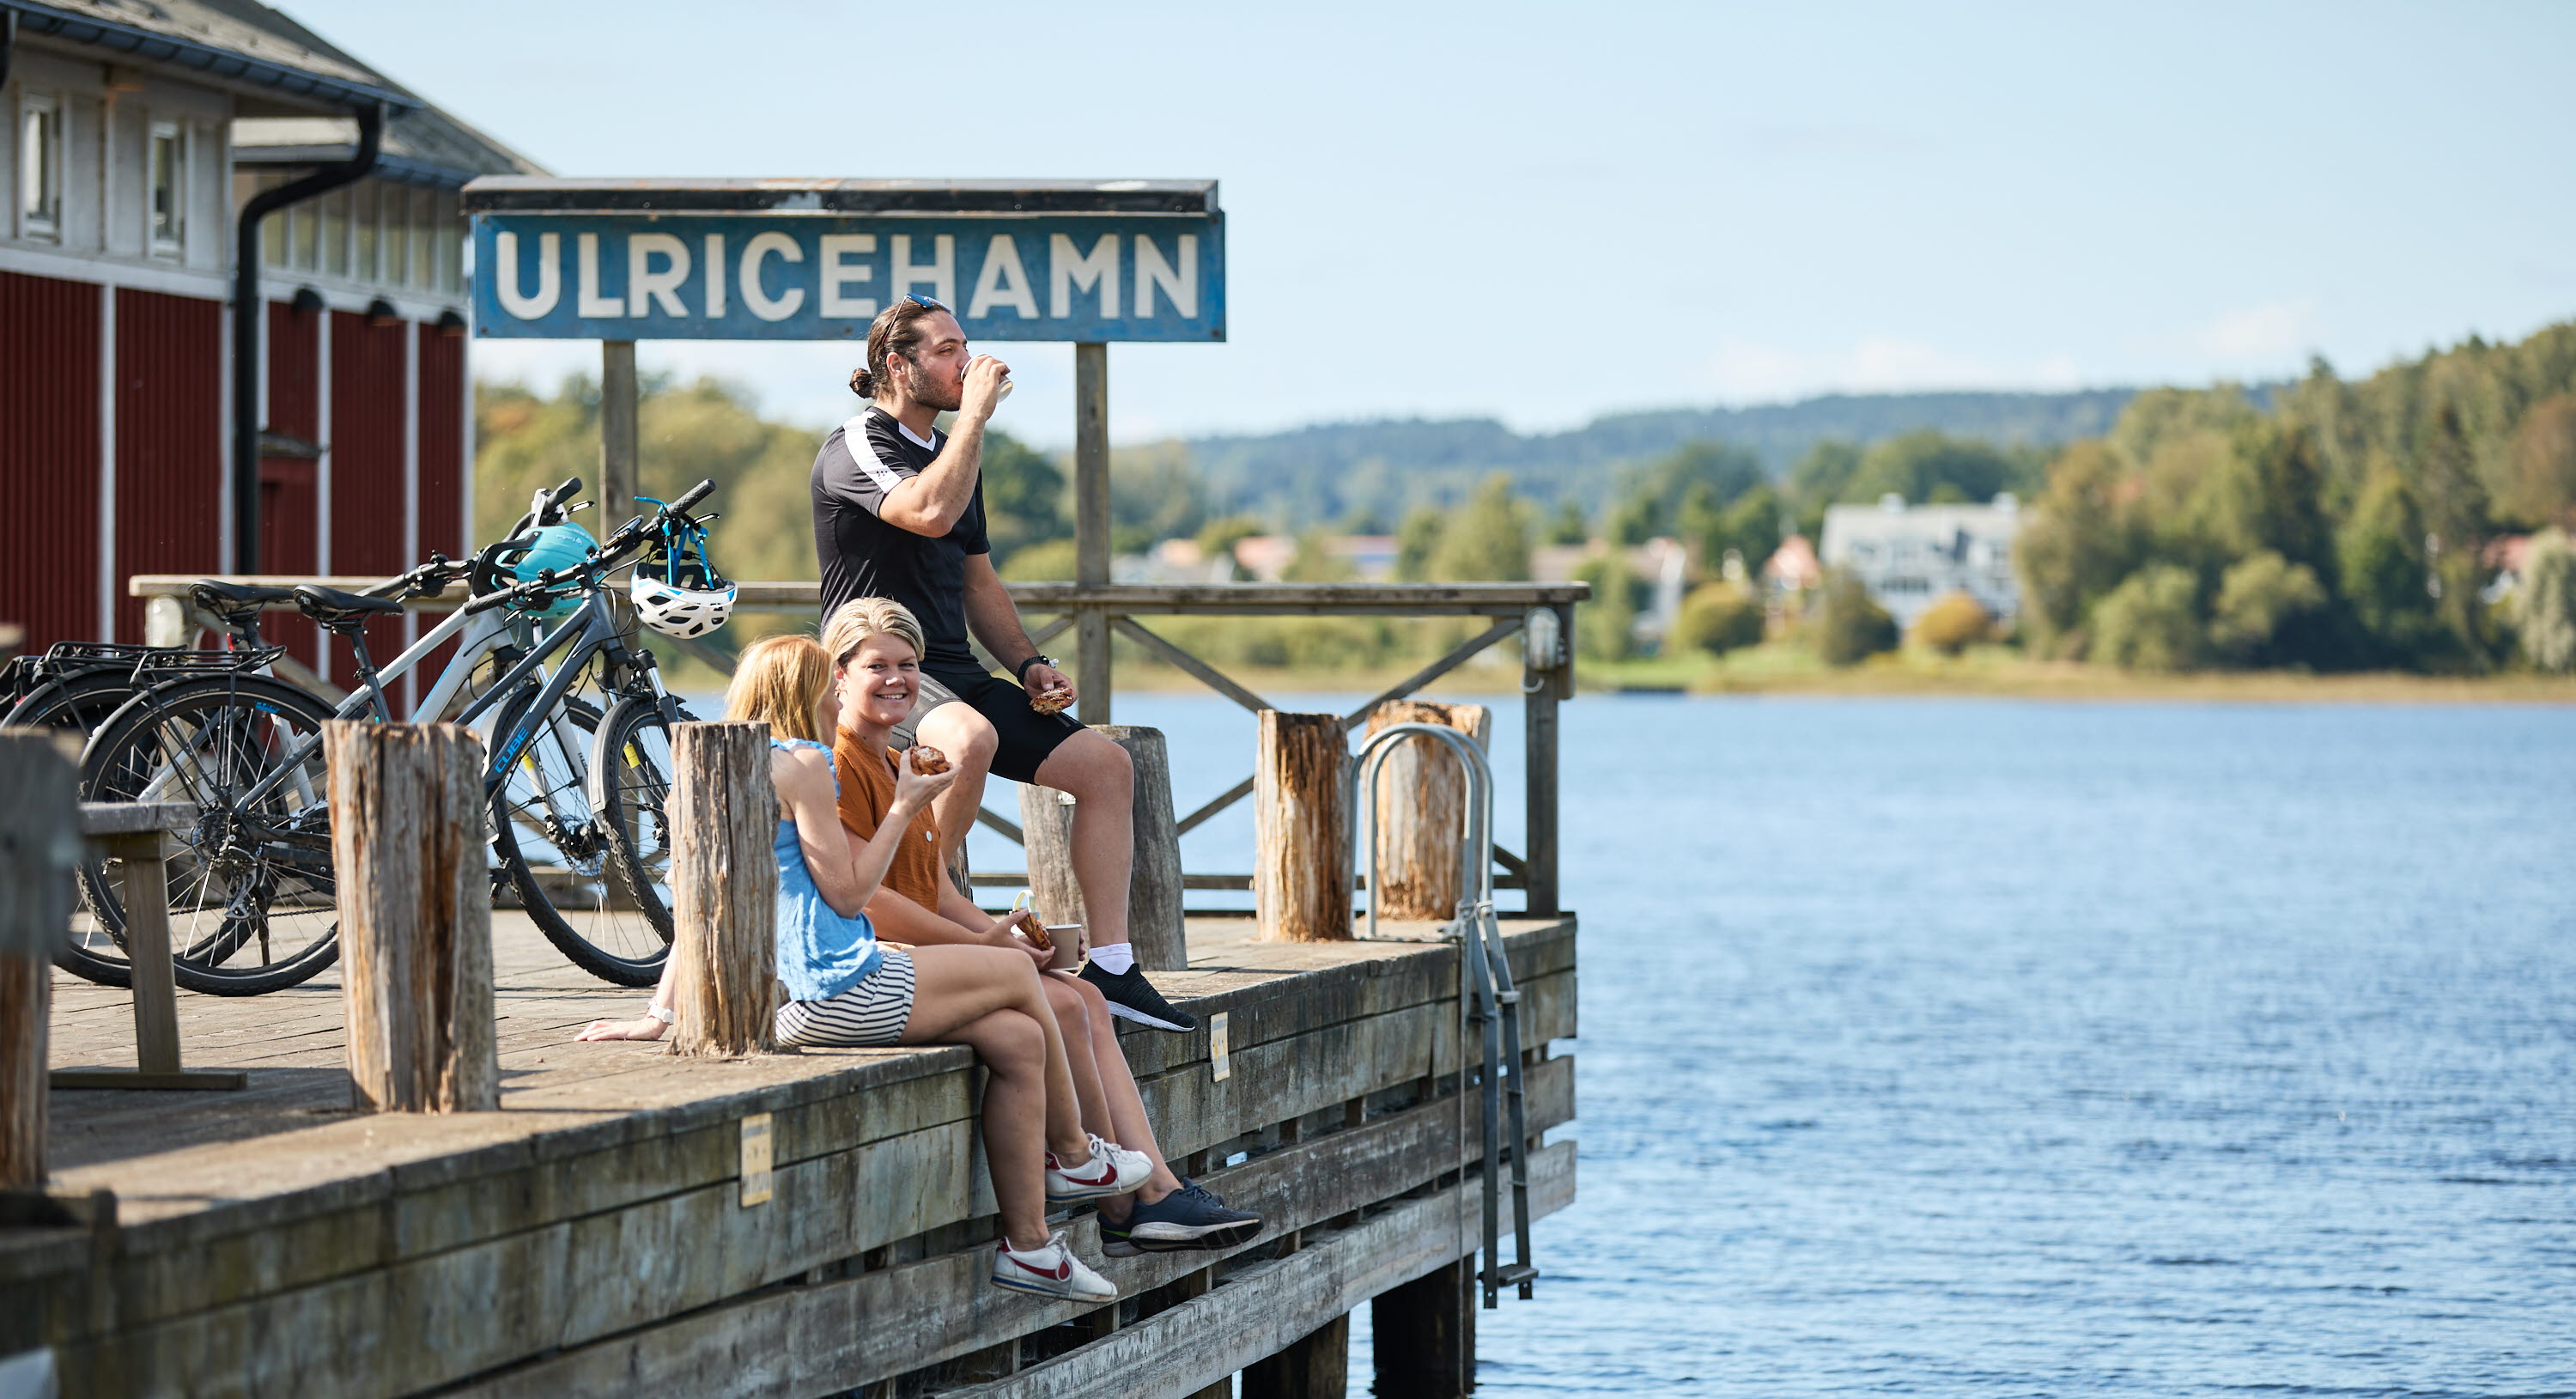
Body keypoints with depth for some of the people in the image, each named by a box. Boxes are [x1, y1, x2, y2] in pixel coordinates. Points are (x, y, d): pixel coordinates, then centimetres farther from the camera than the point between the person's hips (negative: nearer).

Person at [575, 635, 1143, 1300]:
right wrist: (903, 808, -1)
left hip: (793, 999, 9)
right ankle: (1075, 1157, 24)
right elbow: (846, 893, -13)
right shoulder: (802, 765, -11)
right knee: (1017, 975, 8)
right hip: (839, 990, -9)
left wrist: (658, 1016, 11)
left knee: (1017, 1039, 10)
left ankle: (1028, 1243, 10)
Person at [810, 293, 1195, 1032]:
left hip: (955, 676, 9)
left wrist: (1030, 664, 10)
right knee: (970, 738, -40)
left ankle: (1111, 967, -4)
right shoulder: (853, 449, -8)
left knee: (1108, 764, -4)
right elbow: (930, 512, -28)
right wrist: (976, 412, -18)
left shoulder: (954, 452, 20)